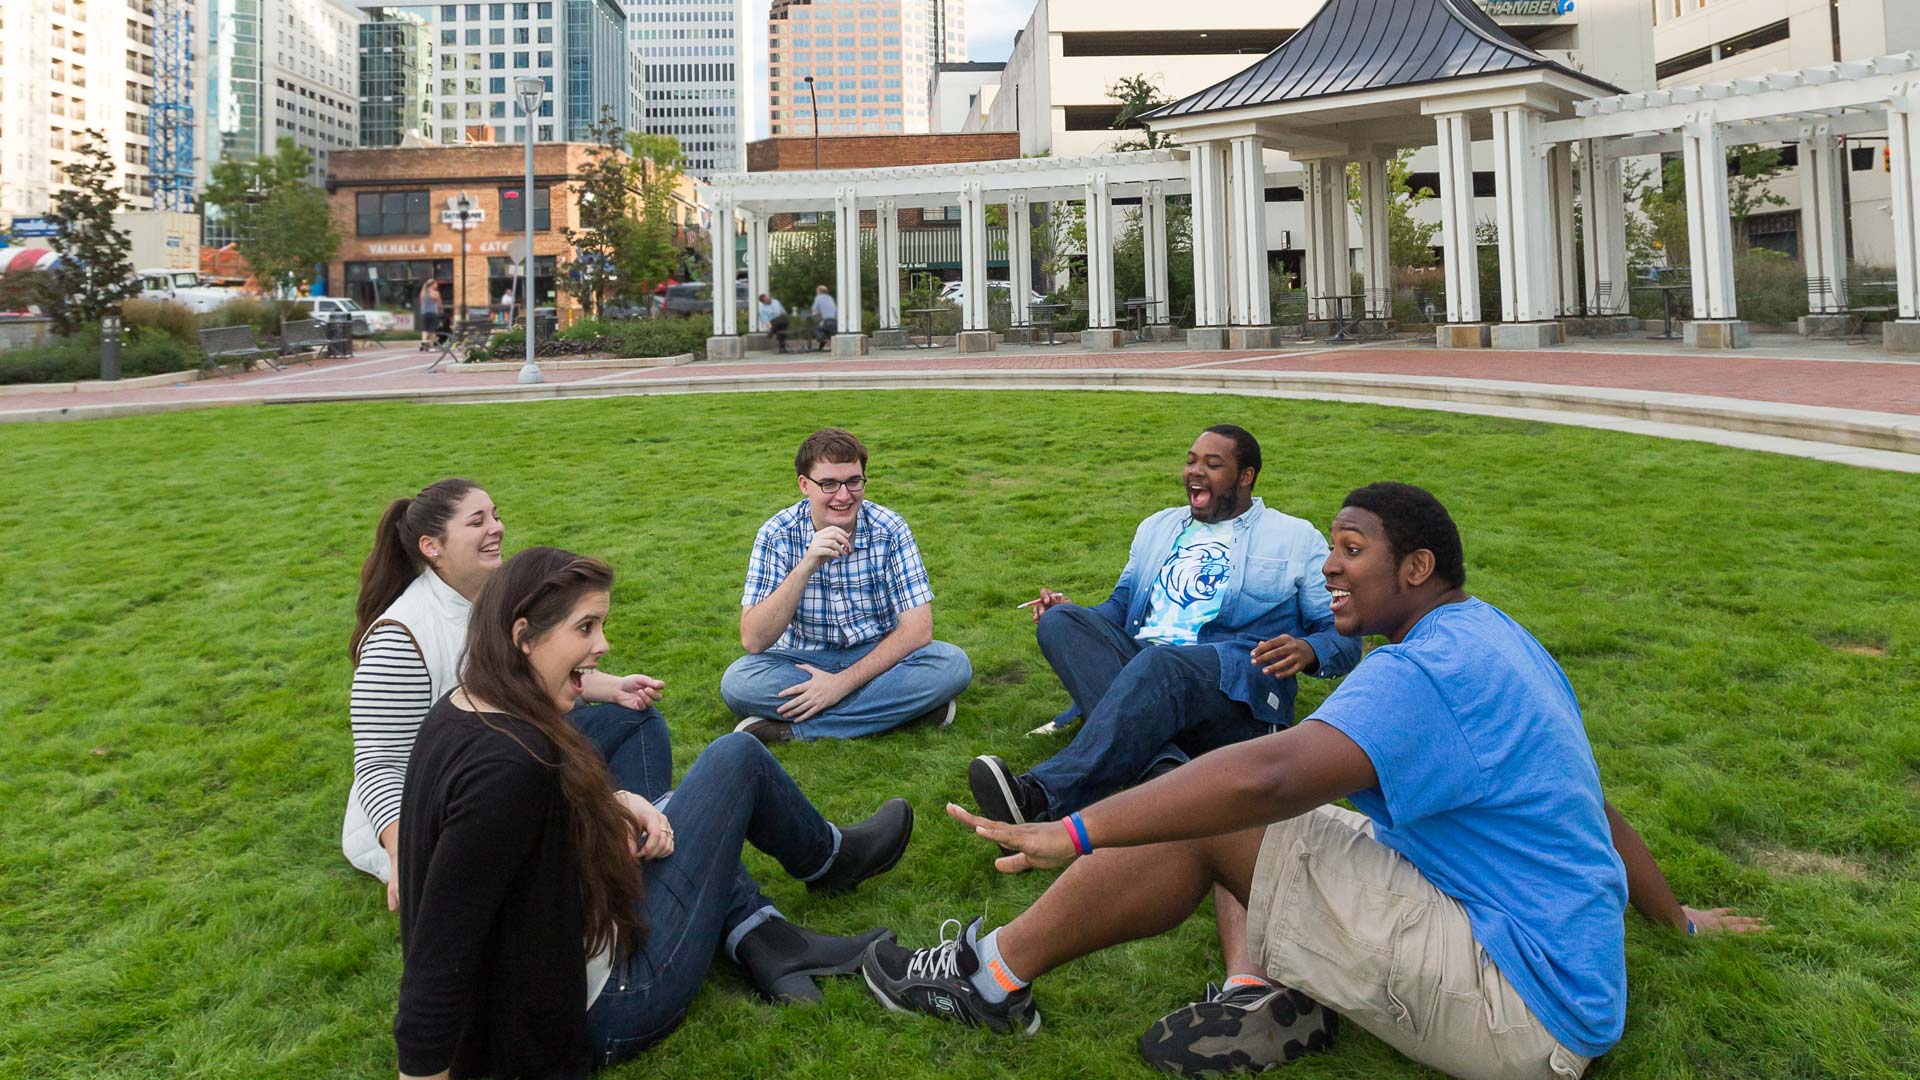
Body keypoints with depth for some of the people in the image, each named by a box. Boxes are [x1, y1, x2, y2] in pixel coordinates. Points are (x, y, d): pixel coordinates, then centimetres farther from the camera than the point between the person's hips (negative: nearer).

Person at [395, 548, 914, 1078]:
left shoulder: (458, 712, -3)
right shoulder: (507, 766, -32)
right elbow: (437, 971, -31)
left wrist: (613, 805, -3)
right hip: (581, 1024, -9)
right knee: (734, 758, -2)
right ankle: (829, 857, 27)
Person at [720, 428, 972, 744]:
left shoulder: (890, 530, -13)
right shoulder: (777, 535, -14)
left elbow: (917, 629, -15)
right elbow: (753, 641, -22)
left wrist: (843, 682, -23)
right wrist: (807, 566, -34)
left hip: (876, 656, 0)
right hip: (802, 661, 0)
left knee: (952, 663, -27)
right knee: (737, 681, -30)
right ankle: (900, 706, -23)